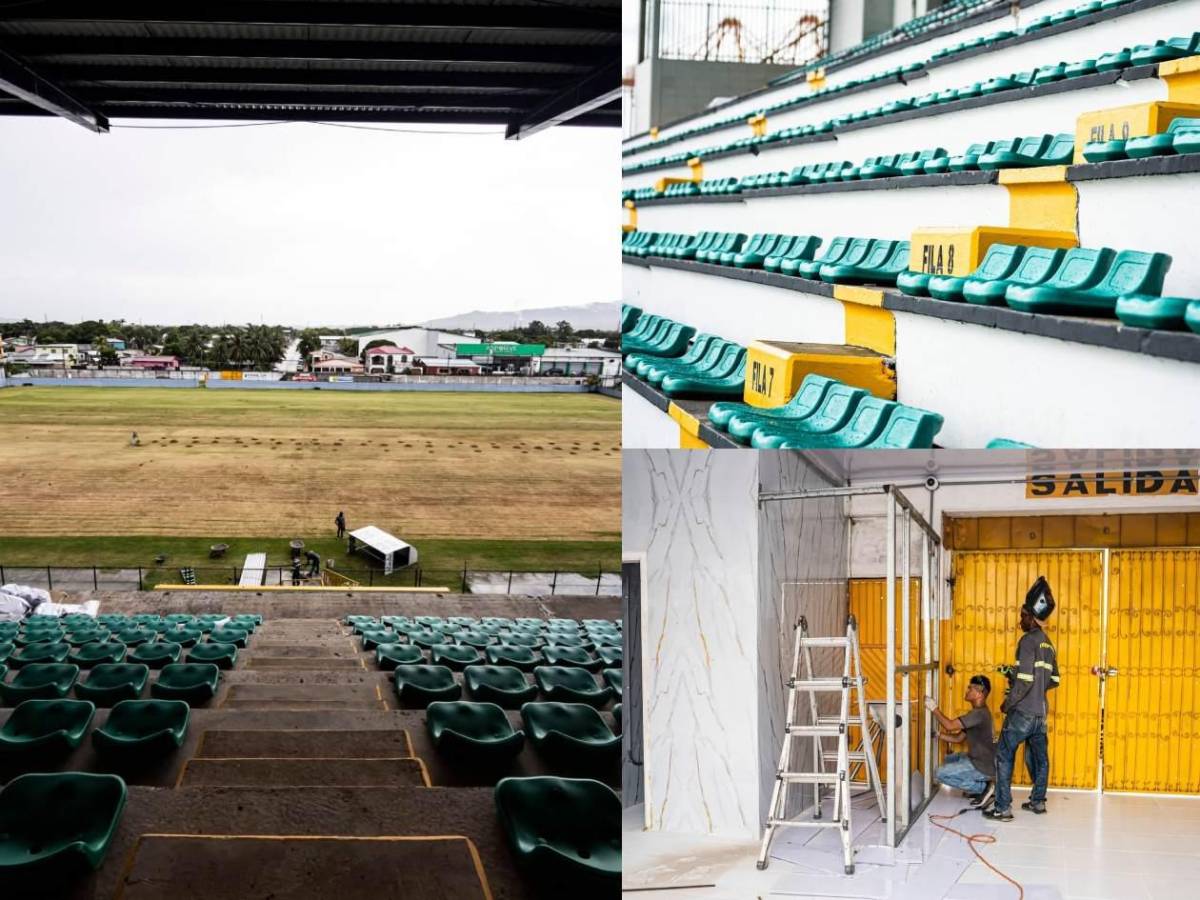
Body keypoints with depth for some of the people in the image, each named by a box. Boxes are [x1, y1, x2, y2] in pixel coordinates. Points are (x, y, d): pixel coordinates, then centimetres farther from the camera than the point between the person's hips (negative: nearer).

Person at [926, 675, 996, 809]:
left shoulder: (979, 713, -22)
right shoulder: (976, 713, 12)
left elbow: (950, 725, -26)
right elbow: (958, 738, 15)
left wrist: (934, 708, -15)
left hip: (984, 766, -10)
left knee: (940, 774, -11)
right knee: (949, 759, 26)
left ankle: (983, 787, -6)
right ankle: (982, 786, 12)